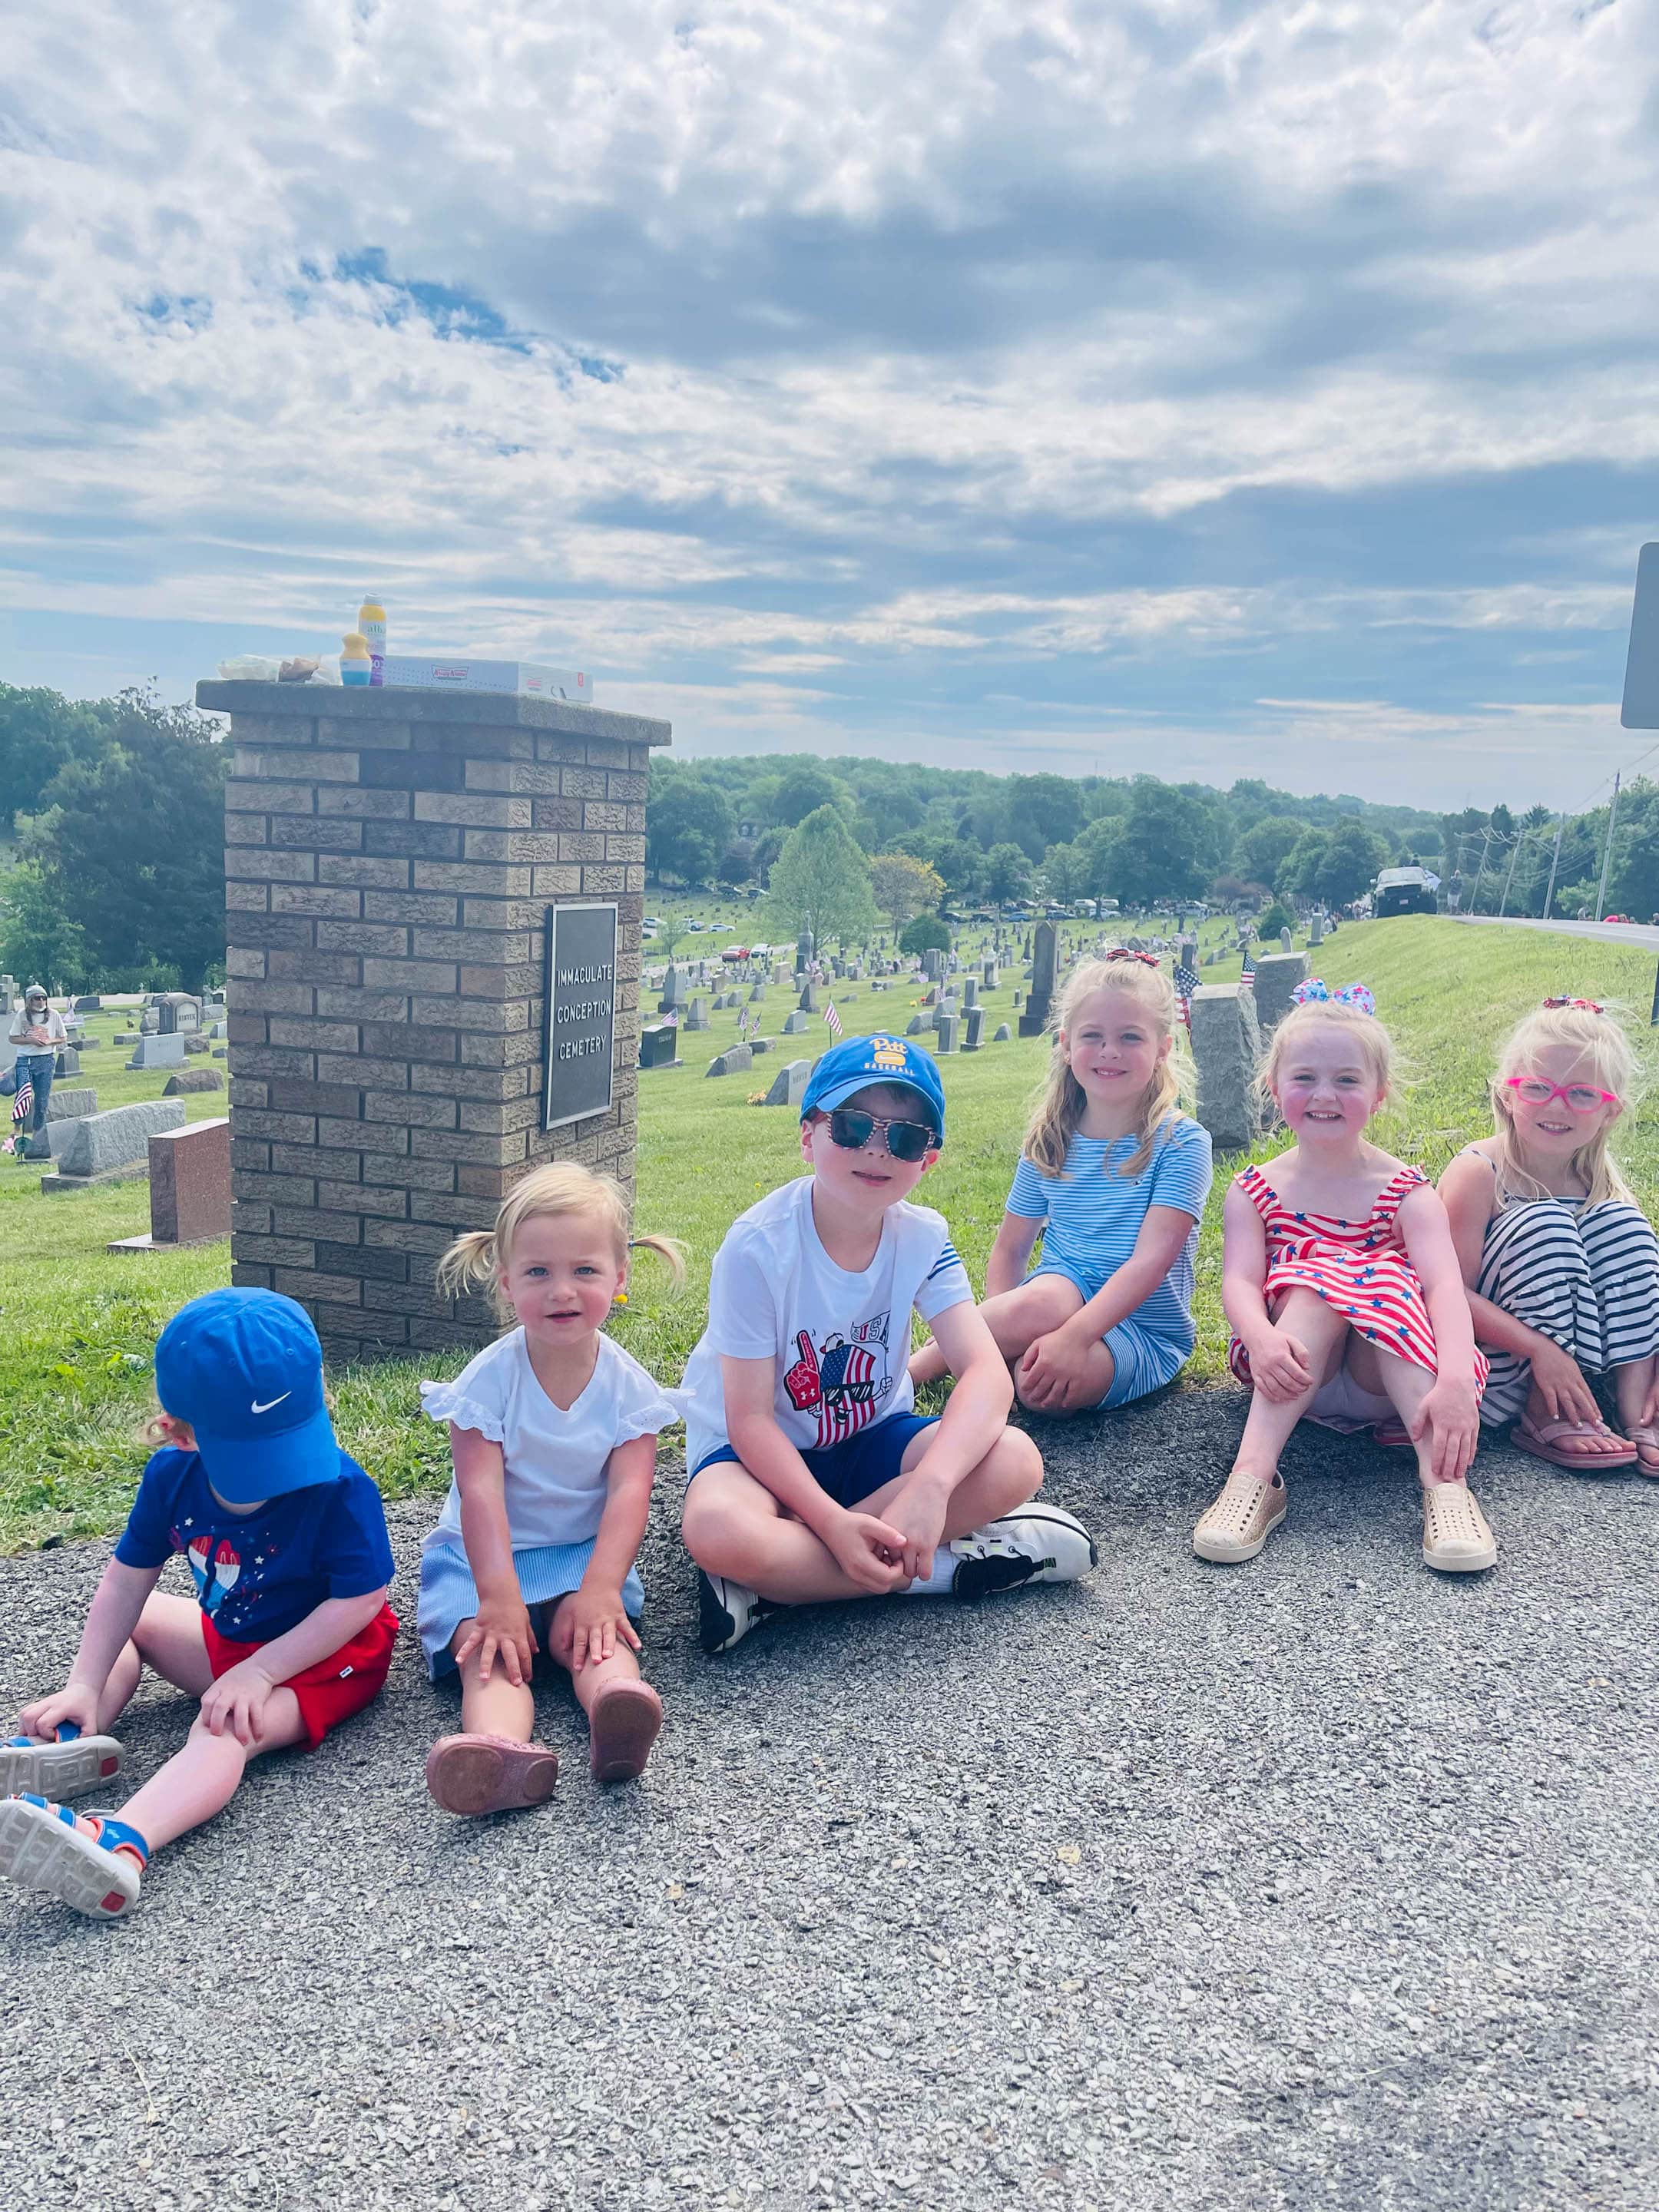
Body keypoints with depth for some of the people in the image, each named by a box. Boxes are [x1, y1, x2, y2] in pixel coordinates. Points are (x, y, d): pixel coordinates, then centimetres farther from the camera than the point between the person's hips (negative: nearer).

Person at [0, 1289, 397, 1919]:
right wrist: (85, 1687, -9)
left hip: (321, 1658, -8)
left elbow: (358, 1602, -23)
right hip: (226, 1640, 8)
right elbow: (127, 1581, -3)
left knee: (225, 1731, -33)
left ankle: (120, 1845, -59)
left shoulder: (342, 1490, -27)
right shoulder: (172, 1475, -11)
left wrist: (260, 1671, -27)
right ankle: (74, 1743, -15)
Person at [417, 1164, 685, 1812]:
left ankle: (614, 1715, -58)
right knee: (493, 1647, -30)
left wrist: (600, 1587, -28)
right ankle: (501, 1746, -58)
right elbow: (481, 1494, -17)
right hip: (487, 1554, -1)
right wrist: (500, 1597, -28)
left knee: (589, 1631, -29)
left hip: (585, 1549, 1)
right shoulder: (488, 1380, -10)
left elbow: (628, 1492, -14)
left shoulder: (627, 1384, -5)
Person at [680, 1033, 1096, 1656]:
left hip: (871, 1440, 4)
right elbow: (749, 1420, -20)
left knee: (1015, 1462, -23)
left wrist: (929, 1486, -39)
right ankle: (948, 1564, -20)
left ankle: (778, 1580, -20)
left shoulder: (922, 1237, -10)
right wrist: (833, 1522, -34)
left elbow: (987, 1371, -21)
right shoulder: (758, 1246, -21)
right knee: (717, 1532, -39)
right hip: (763, 1451, -4)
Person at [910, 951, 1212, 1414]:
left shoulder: (1181, 1142, -8)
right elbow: (1010, 1247, 11)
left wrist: (1074, 1336, -32)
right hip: (1059, 1295, 3)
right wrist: (997, 1329, -10)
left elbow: (1152, 1258, -19)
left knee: (1050, 1389, -35)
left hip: (1143, 1330, -3)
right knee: (1039, 1302, -36)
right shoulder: (1050, 1143, 7)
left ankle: (911, 1369, -16)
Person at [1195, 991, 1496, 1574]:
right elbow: (1239, 1281, -12)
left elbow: (1446, 1285, -18)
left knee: (1387, 1285, -28)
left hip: (1386, 1378, 0)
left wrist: (1456, 1381, -38)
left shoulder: (1408, 1193, 0)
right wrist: (1262, 1337, -37)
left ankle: (1444, 1483, -41)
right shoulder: (1254, 1193, 5)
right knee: (1319, 1282, -29)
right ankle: (1253, 1478, -42)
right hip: (1294, 1371, 0)